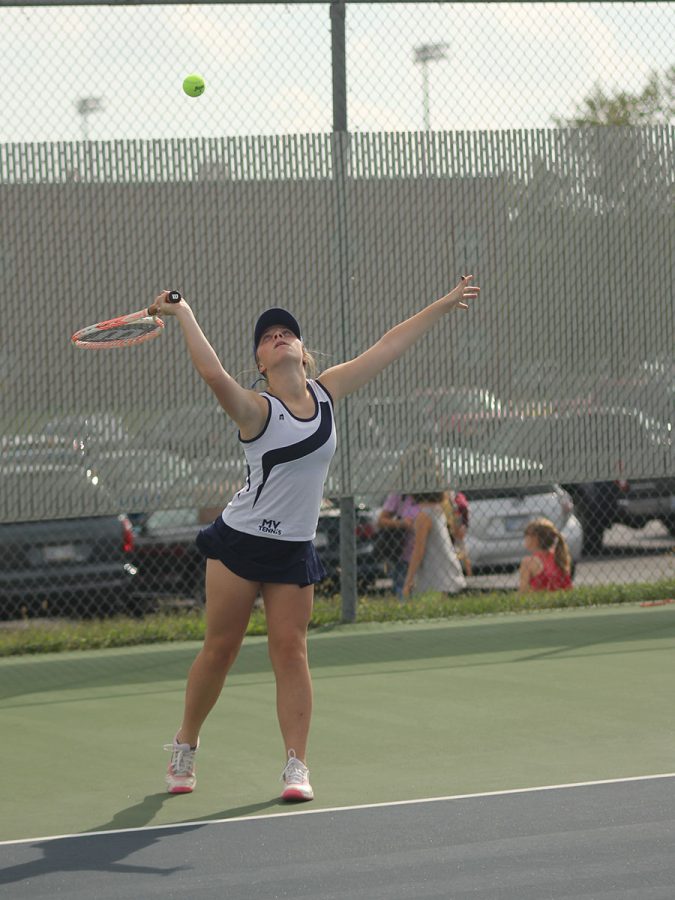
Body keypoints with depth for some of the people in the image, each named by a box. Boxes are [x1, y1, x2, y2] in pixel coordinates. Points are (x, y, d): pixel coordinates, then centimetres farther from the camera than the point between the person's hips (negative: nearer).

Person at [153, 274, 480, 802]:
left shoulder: (327, 392, 2)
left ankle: (297, 766, 0)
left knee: (290, 649, -2)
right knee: (221, 647, 2)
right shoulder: (257, 410, -13)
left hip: (294, 550, 3)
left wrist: (446, 304, 11)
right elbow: (213, 373, -34)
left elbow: (388, 346, 7)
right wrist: (184, 315, -35)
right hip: (240, 541, -3)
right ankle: (185, 746, 20)